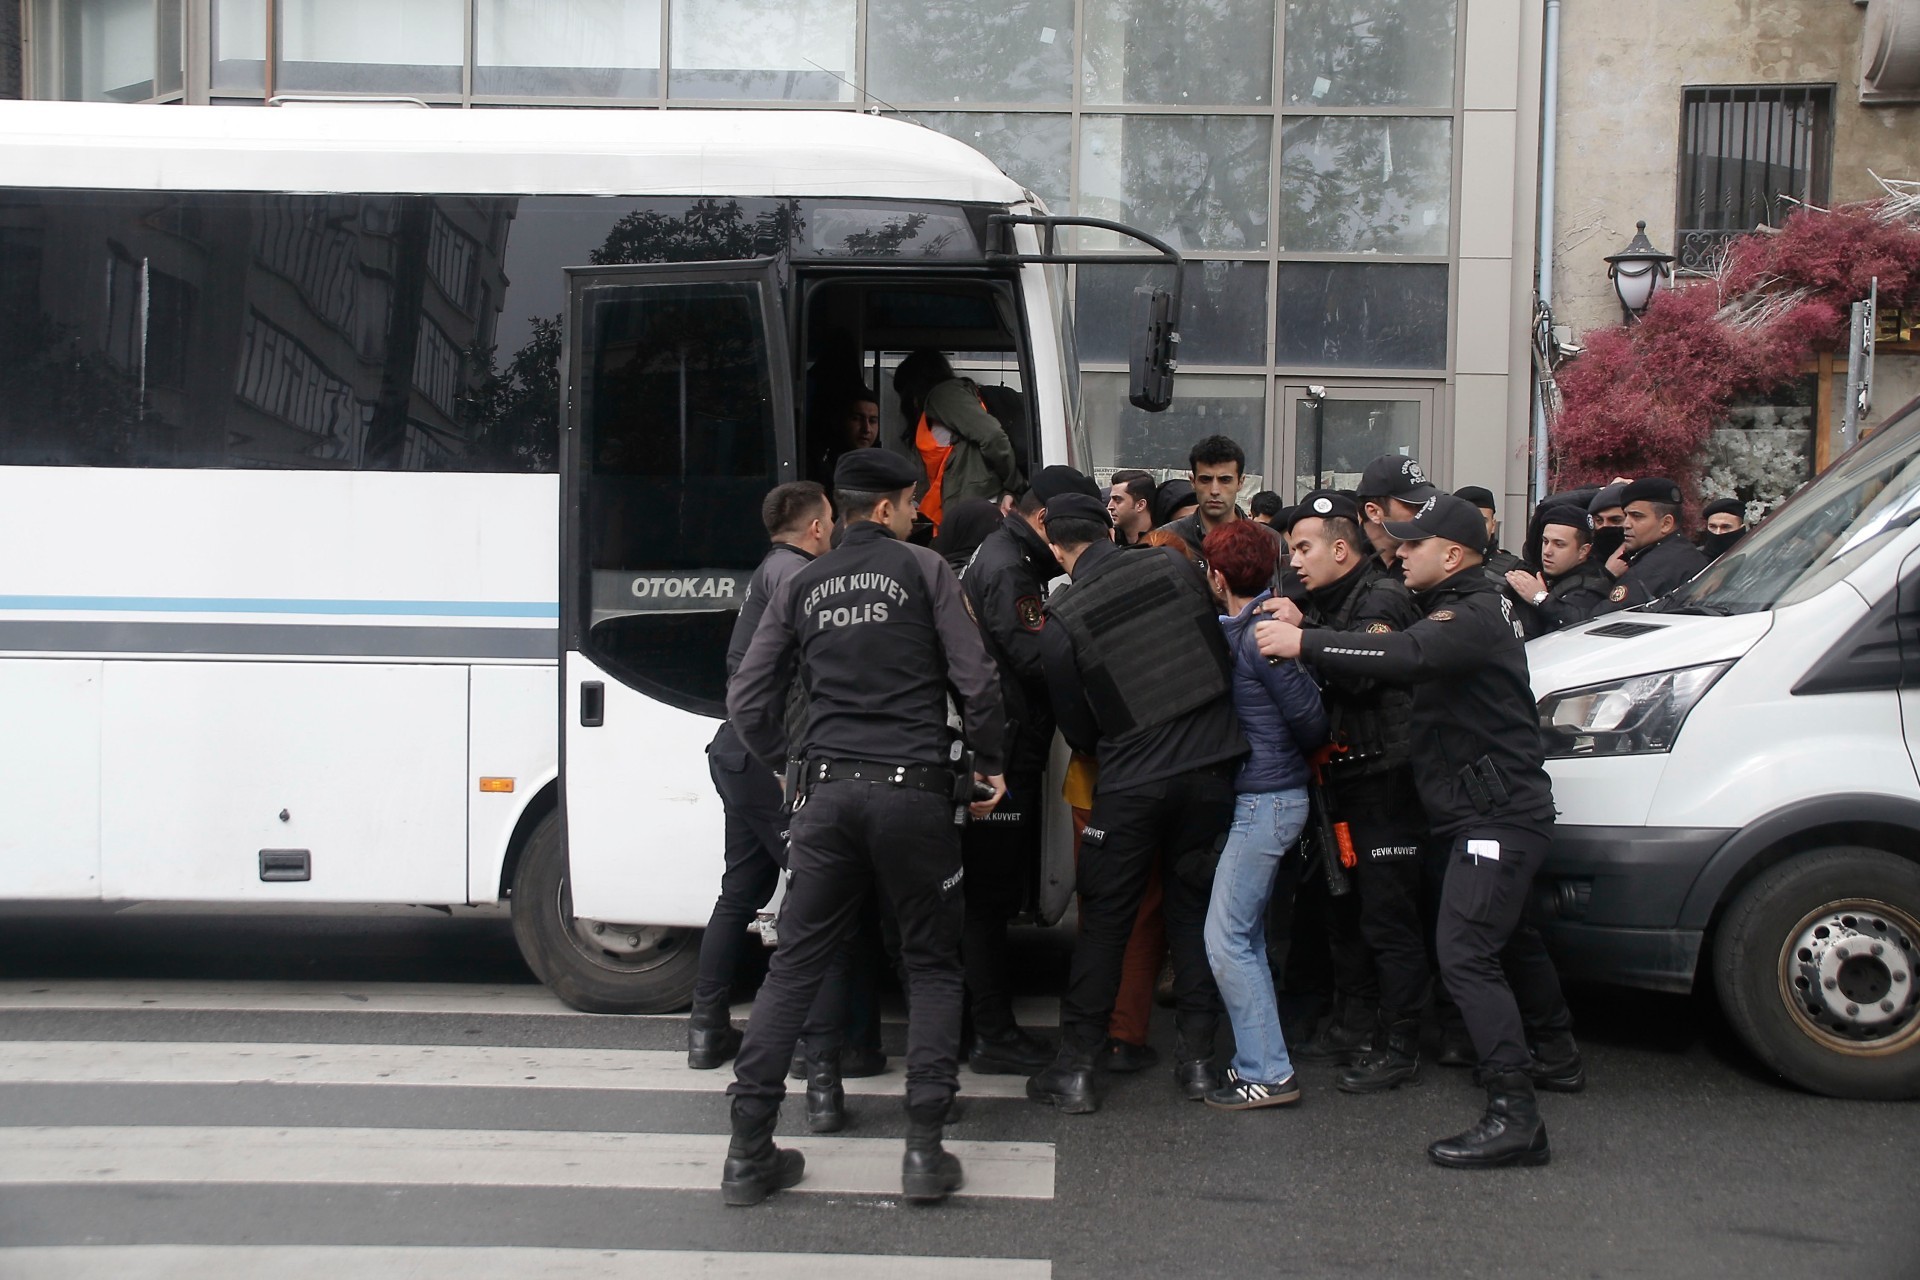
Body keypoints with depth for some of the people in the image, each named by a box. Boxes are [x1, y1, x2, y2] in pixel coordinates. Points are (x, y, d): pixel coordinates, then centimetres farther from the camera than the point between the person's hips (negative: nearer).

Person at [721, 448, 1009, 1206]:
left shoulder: (803, 587, 11)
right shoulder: (923, 570, 2)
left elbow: (747, 700, 7)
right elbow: (976, 681, -5)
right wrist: (989, 765, 8)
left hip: (827, 794, 3)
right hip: (913, 788, -3)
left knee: (794, 965, 8)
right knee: (931, 965, 9)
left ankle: (749, 1151, 8)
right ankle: (925, 1149, 3)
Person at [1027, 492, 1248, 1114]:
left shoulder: (1060, 619, -7)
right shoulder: (1174, 567, 0)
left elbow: (1076, 728, 1)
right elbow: (1221, 649, 12)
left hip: (1130, 782, -3)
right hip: (1211, 764, 3)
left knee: (1104, 921, 7)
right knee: (1194, 909, 14)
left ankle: (1074, 1068, 11)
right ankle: (1197, 1058, 18)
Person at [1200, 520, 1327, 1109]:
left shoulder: (1260, 638, -18)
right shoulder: (1253, 627, 10)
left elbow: (1310, 717, -17)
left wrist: (1301, 755, 1)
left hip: (1265, 800, -10)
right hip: (1273, 795, 10)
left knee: (1226, 939, -7)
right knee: (1248, 937, 15)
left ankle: (1267, 1073, -2)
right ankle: (1260, 1058, 23)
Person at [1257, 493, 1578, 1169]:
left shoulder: (1474, 616, -17)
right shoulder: (1462, 608, 17)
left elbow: (1409, 656, -36)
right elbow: (1412, 656, 9)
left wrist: (1303, 644, -38)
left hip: (1497, 814, -11)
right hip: (1496, 807, 11)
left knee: (1465, 951, -17)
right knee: (1508, 936, 26)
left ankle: (1514, 1113, -18)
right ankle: (1556, 1050, 46)